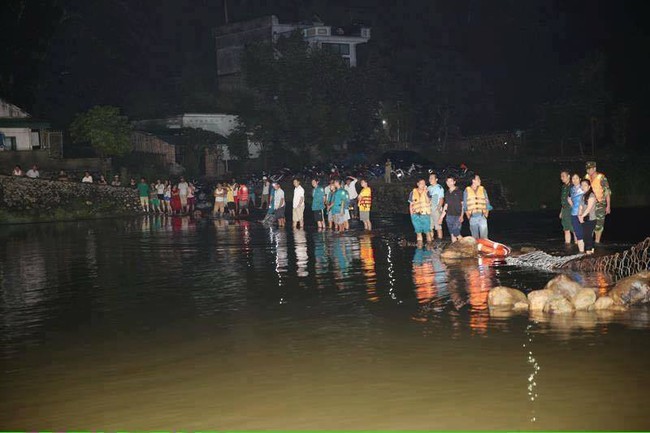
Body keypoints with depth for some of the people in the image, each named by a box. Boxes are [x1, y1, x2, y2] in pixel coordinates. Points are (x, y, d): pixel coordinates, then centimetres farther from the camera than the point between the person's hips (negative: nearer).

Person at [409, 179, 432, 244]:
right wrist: (411, 215, 4)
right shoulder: (413, 192, 5)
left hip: (425, 215, -1)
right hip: (416, 215, 1)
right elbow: (411, 205, 9)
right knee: (418, 232, 7)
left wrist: (424, 192, -18)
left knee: (427, 231, -3)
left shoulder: (427, 192, 2)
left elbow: (428, 201, -13)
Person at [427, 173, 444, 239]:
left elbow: (441, 199, -6)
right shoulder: (428, 188, 16)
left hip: (436, 210, -6)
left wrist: (438, 208, -17)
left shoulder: (439, 187, -2)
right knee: (430, 227, 6)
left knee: (438, 227, -7)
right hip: (429, 210, 6)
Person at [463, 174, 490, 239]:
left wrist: (486, 213, 3)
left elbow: (487, 202, 11)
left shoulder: (482, 189, 8)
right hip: (472, 217, 0)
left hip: (482, 216, 0)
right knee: (475, 238, 4)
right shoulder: (467, 190, 5)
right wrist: (468, 215, 4)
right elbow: (464, 204, 9)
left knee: (484, 237, -8)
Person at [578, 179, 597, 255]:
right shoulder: (583, 196, 13)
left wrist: (582, 216, -13)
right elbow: (581, 207, 11)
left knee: (588, 236, -7)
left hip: (591, 219, -7)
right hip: (584, 220, 7)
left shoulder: (591, 195, -11)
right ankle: (587, 250, 14)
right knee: (585, 236, 8)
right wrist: (579, 216, -7)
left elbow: (589, 208, -16)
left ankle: (589, 251, -1)